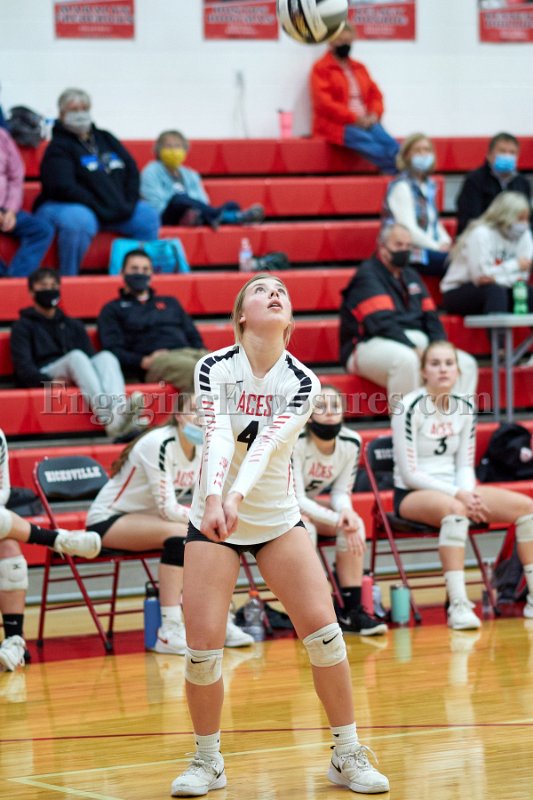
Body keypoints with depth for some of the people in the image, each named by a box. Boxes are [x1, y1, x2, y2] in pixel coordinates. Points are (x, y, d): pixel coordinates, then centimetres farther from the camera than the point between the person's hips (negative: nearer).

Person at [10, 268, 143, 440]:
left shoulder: (74, 326, 30)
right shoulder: (23, 327, 15)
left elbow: (91, 357, 17)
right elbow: (23, 367, -1)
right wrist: (49, 380, -20)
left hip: (76, 379, 4)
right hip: (43, 381, -4)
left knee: (105, 356, -26)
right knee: (76, 356, -34)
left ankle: (120, 412, -59)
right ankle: (110, 420, -60)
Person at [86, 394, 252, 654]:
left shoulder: (201, 448, -1)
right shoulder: (160, 444, -24)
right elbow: (167, 509, -29)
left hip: (145, 519, 8)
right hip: (107, 520, -8)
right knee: (179, 533, -32)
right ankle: (169, 634, -35)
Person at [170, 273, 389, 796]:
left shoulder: (302, 382, -9)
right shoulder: (214, 369, -10)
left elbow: (266, 443, -24)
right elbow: (217, 436, -24)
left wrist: (237, 496, -40)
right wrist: (214, 499, -40)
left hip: (277, 517, 1)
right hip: (212, 519, -1)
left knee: (323, 630, -10)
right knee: (202, 645, -9)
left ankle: (348, 757, 4)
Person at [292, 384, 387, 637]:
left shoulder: (351, 442, -11)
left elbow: (341, 492, -2)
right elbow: (295, 499, -28)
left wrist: (346, 512, -26)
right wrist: (338, 520, -35)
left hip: (307, 506, 6)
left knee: (354, 525, -18)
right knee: (303, 528, -35)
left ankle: (351, 610, -16)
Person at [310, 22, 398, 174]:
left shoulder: (359, 68, 23)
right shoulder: (321, 68, 3)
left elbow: (375, 94, 20)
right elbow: (325, 103, -9)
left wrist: (374, 114, -4)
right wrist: (355, 118, -15)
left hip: (366, 122, 6)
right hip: (337, 125, -6)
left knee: (390, 143, -27)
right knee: (369, 143, -36)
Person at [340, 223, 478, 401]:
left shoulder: (410, 276, 21)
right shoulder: (368, 275, -5)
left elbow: (430, 318, 16)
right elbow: (382, 324, -17)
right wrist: (415, 350, -26)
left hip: (416, 344, 8)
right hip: (374, 345, -8)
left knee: (466, 363, -10)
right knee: (406, 359, -40)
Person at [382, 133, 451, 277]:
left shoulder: (428, 185, 18)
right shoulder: (401, 187, -9)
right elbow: (409, 230, -17)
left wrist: (445, 242, 1)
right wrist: (438, 247, -14)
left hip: (431, 249, 8)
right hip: (411, 255, -8)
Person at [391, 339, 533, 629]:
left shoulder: (464, 409, 5)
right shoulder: (409, 408, -13)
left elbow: (465, 466, 8)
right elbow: (409, 474, -16)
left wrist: (469, 494, -14)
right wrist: (457, 494, -22)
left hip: (455, 491, 7)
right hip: (412, 496, -7)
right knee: (454, 510, -40)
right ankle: (458, 605, -45)